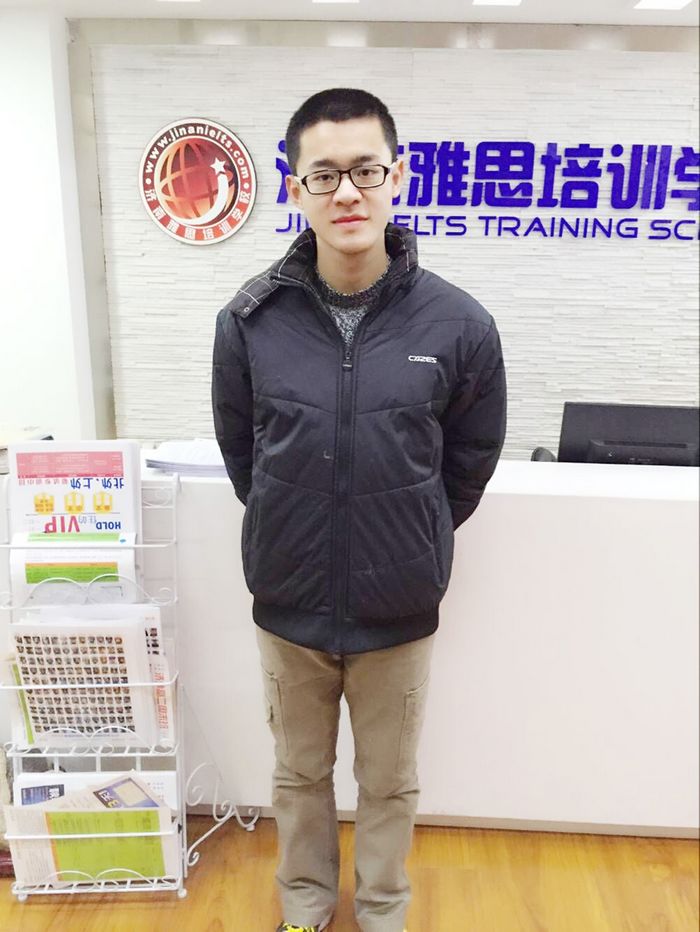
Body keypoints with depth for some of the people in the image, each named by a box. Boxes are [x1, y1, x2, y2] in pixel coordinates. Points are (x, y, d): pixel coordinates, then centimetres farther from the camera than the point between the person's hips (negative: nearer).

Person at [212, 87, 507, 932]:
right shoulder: (249, 321, -12)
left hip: (400, 610, 0)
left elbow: (470, 459, 1)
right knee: (299, 775, 24)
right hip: (288, 606, 1)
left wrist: (412, 543, 9)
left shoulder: (458, 324, -14)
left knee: (390, 783, 22)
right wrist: (288, 533, 9)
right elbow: (238, 450, 3)